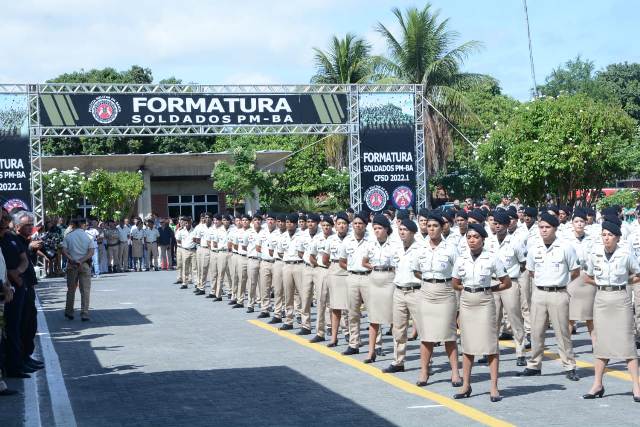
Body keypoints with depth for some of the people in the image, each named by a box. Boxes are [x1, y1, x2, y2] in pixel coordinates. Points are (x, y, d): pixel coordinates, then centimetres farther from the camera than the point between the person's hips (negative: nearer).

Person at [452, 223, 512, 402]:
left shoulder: (491, 258, -7)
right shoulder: (461, 259, 3)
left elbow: (507, 283, -1)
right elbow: (455, 284, 14)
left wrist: (487, 289, -1)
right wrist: (469, 289, 4)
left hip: (485, 302, -4)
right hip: (466, 302, 4)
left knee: (490, 345, -4)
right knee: (467, 345, 9)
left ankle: (494, 387, 0)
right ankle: (466, 385, 16)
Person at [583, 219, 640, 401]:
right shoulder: (595, 253, 0)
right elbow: (588, 278, 13)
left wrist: (621, 281, -1)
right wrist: (604, 284, 5)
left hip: (620, 299, -3)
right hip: (601, 299, 3)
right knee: (601, 342, 6)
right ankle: (597, 384, 12)